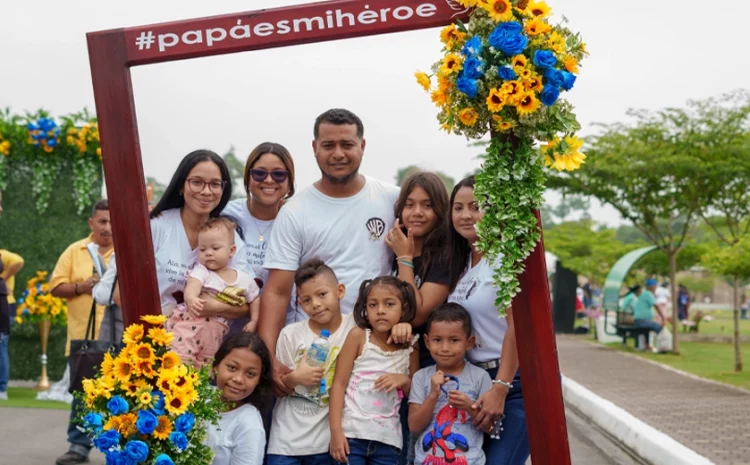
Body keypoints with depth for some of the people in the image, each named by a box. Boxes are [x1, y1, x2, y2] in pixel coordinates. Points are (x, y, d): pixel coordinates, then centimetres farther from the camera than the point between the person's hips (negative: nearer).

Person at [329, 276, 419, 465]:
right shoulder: (358, 336, -2)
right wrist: (335, 431, -11)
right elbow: (339, 383, -4)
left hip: (388, 439, 3)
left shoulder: (410, 345, 6)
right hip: (352, 434, -2)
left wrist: (404, 381, -7)